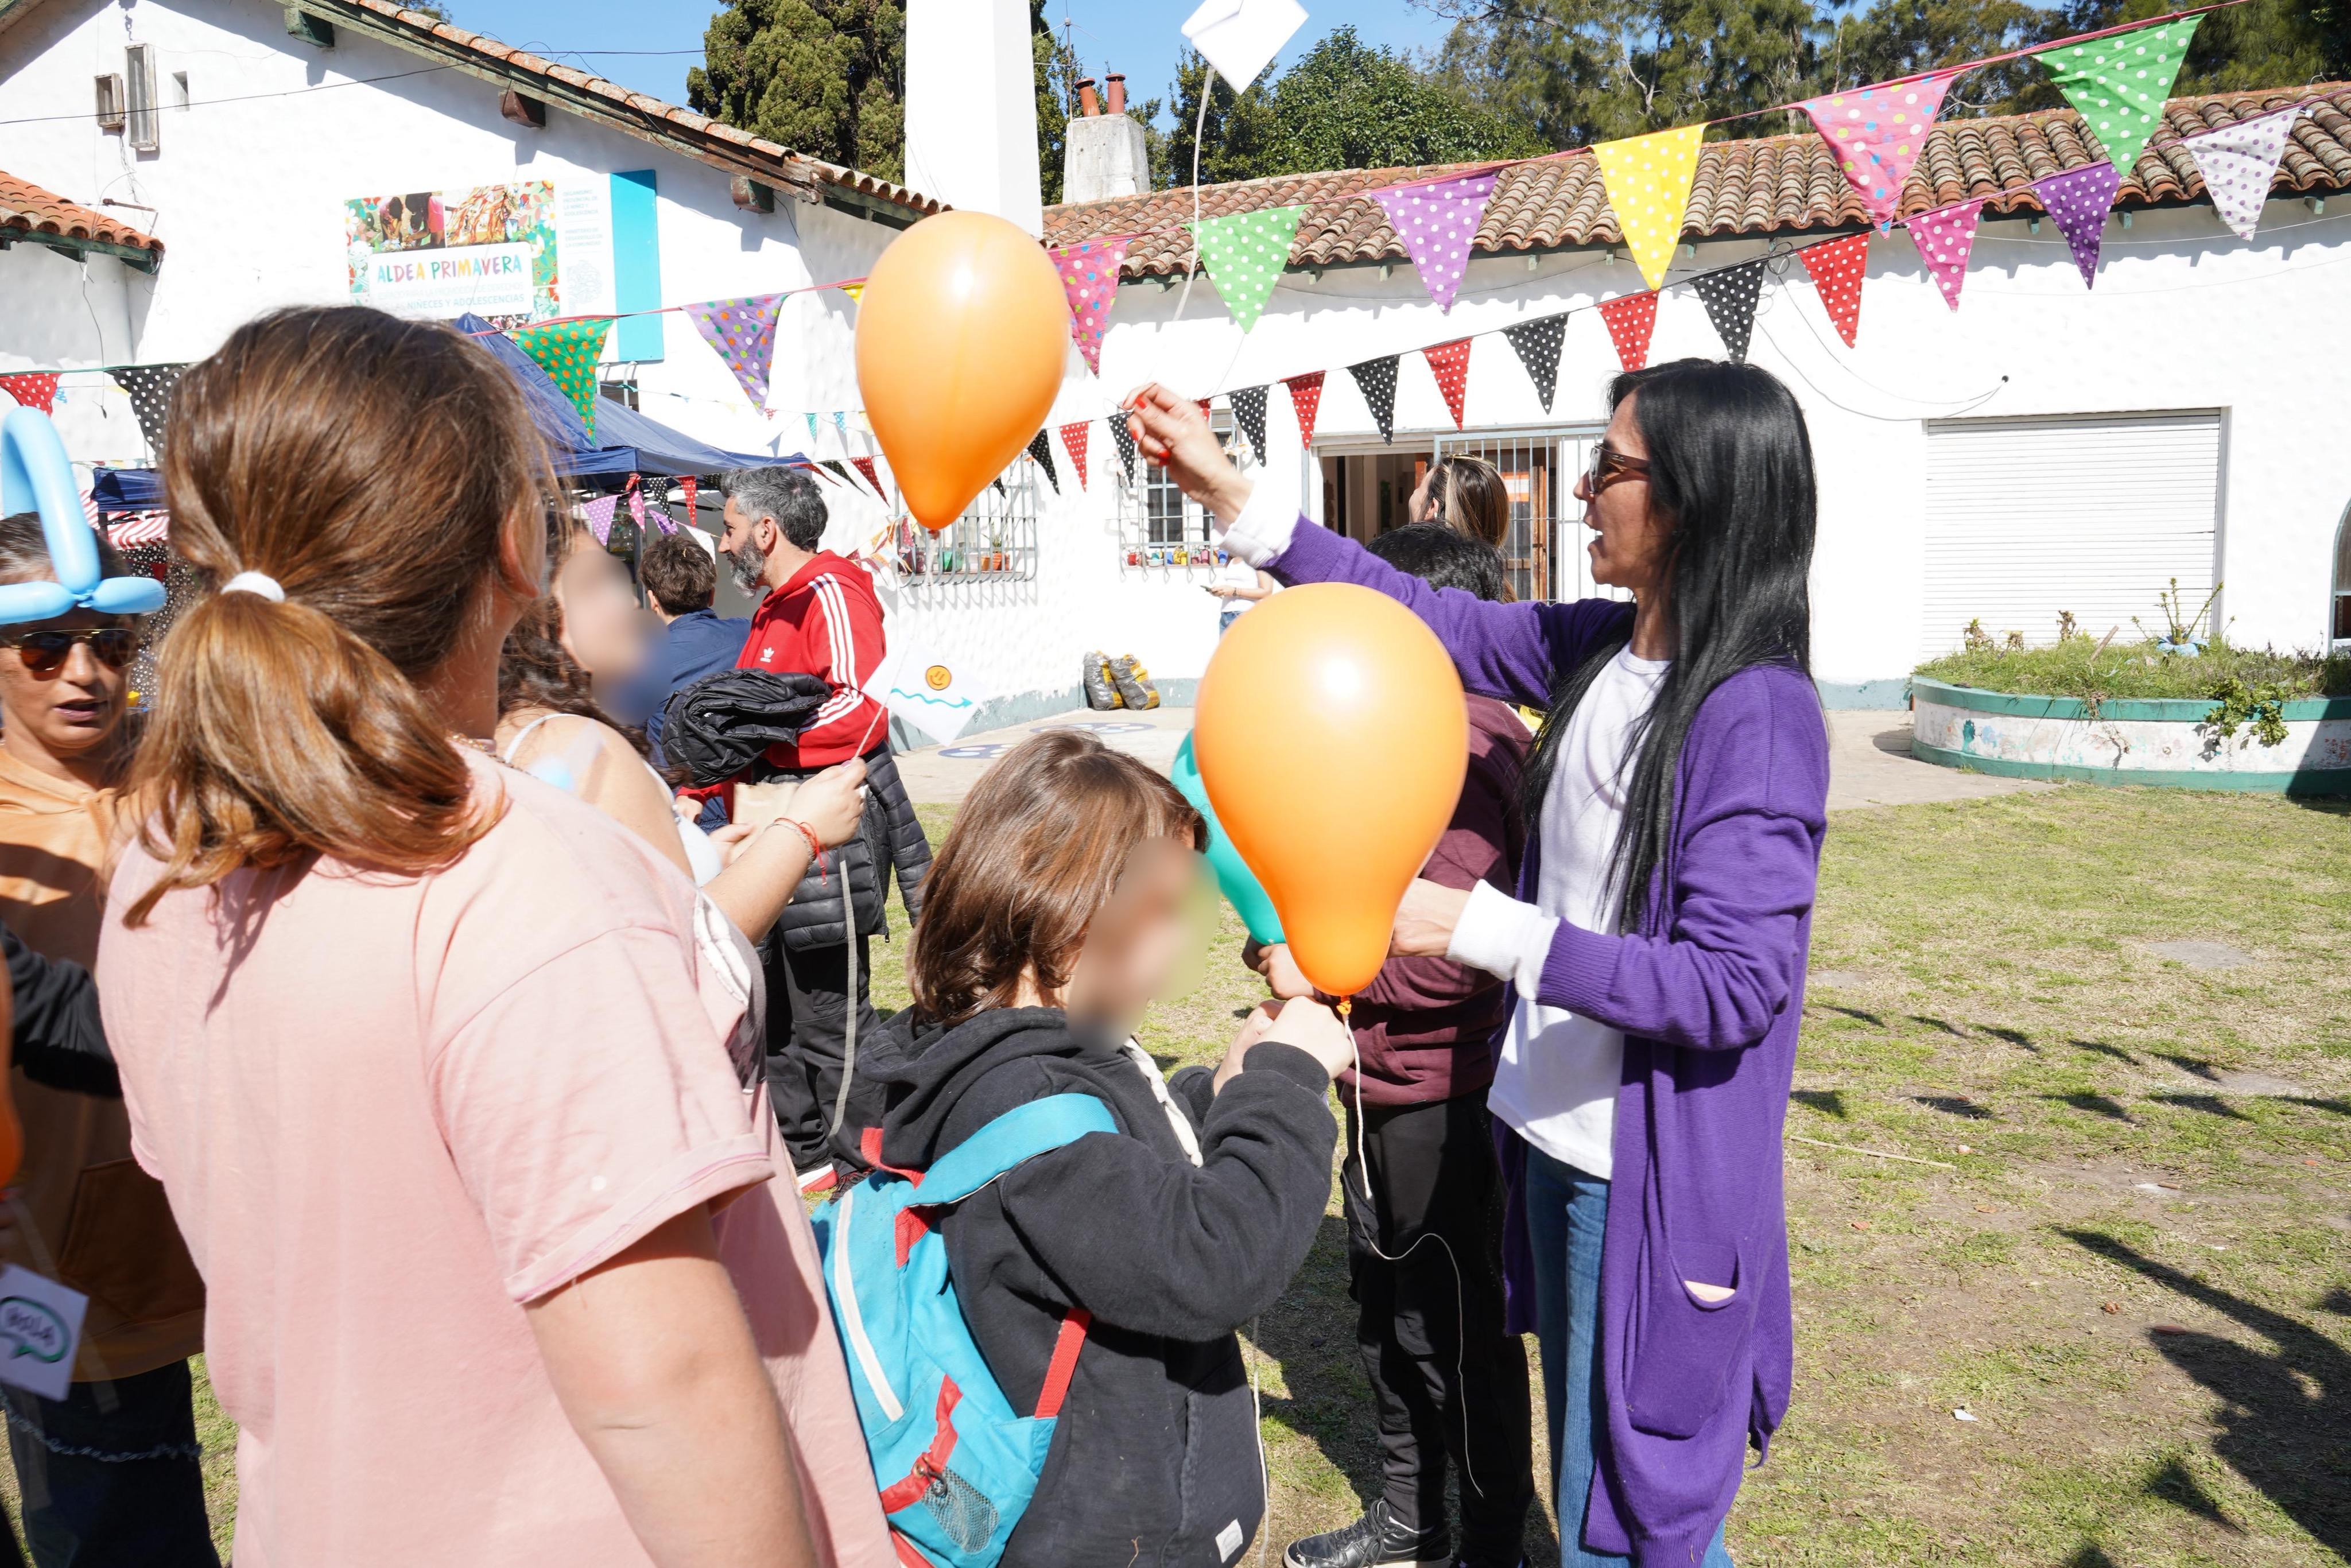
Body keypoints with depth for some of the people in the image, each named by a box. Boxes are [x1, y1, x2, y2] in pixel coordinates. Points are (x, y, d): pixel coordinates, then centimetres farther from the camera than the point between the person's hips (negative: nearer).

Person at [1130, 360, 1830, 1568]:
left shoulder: (1757, 713, -23)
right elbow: (1429, 623, 7)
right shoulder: (1599, 651, 1)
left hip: (1660, 1181, -8)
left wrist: (1477, 927, -29)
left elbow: (1734, 983, -25)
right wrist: (1224, 490, 6)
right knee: (1584, 1461, 26)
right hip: (1561, 1142, 8)